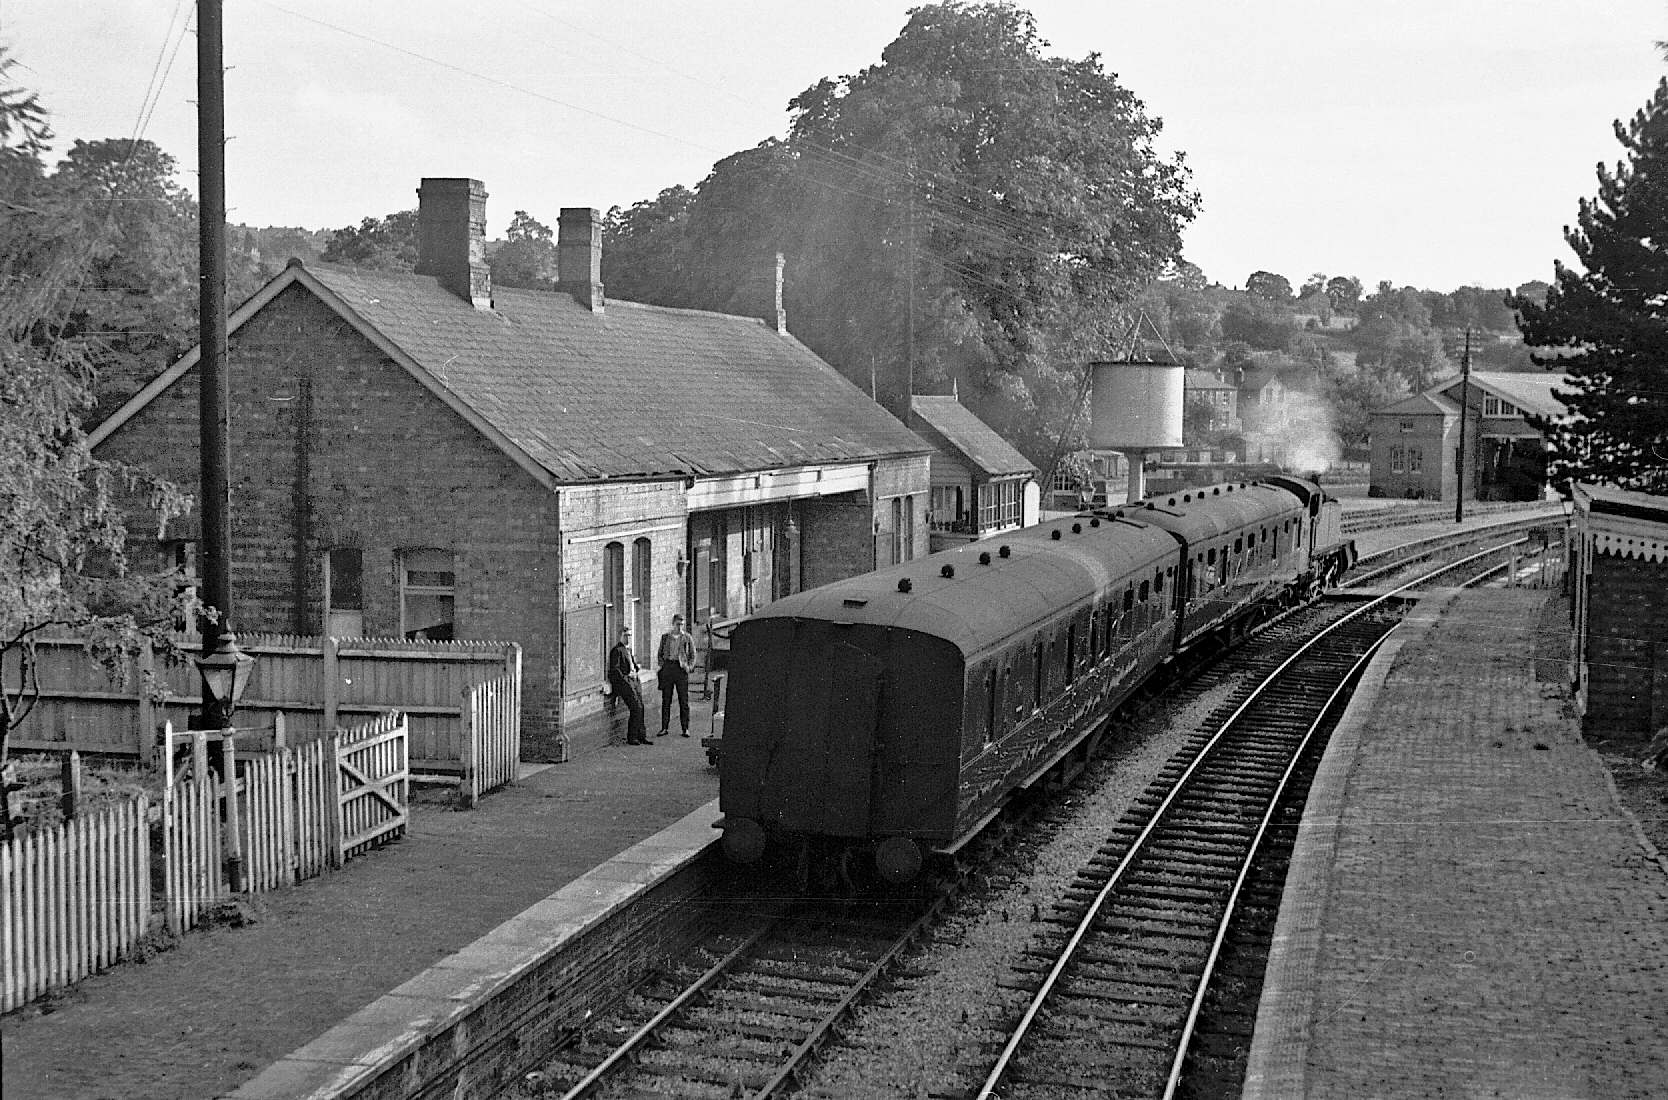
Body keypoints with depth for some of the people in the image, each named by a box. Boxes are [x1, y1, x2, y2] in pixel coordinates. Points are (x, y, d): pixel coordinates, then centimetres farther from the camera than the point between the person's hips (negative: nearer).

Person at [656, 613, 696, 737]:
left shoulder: (687, 638, 5)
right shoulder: (665, 637, 10)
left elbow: (692, 656, 10)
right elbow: (659, 654, 18)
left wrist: (689, 667, -5)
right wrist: (662, 665, 2)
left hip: (681, 668, -2)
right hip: (668, 667, 2)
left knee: (683, 700, -2)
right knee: (666, 699, 2)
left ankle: (685, 729, 2)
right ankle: (664, 728, 7)